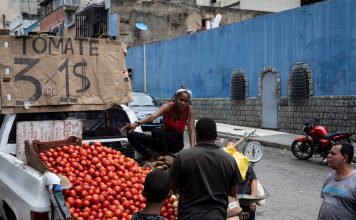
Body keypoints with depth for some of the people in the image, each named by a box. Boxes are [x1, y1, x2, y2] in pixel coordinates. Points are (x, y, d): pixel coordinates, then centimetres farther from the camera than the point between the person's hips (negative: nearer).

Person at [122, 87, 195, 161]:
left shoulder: (189, 109, -15)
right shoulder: (168, 106, -15)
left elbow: (191, 131, -17)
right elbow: (152, 116, -33)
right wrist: (137, 123, -51)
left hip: (177, 142, -3)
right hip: (164, 139, 3)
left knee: (156, 131, -34)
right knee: (132, 135, -13)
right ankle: (150, 160, -17)